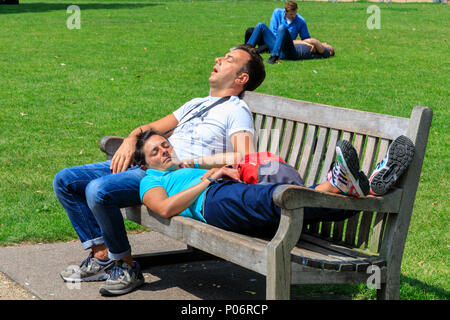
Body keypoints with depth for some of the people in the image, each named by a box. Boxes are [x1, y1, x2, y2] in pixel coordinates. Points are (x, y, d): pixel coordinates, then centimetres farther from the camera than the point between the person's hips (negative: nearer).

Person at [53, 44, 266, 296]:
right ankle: (101, 255, -1)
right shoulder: (195, 104, 30)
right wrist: (132, 138, 4)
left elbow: (247, 157, -15)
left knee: (98, 190, -31)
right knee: (64, 181, 2)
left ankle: (126, 266, -14)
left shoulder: (237, 110, 2)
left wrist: (195, 161, -18)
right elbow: (155, 128, 27)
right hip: (143, 165, 9)